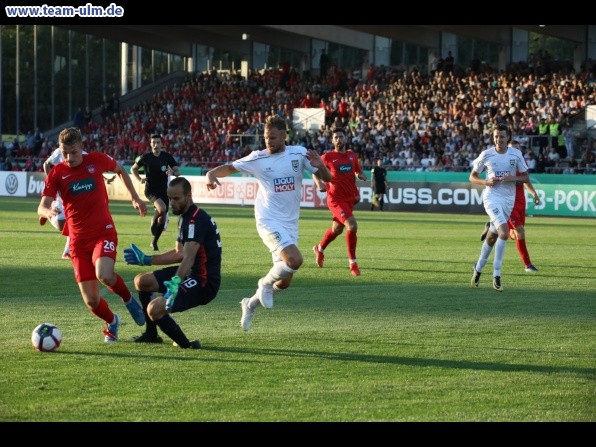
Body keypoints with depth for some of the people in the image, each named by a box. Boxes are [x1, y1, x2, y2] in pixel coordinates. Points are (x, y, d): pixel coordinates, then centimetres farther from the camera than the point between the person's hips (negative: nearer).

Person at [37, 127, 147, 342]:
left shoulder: (97, 160, -4)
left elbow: (120, 169, 18)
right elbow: (42, 207, -13)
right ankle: (112, 322, 33)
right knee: (91, 301, -2)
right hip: (78, 239, 2)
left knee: (104, 275, -32)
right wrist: (48, 212, -36)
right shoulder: (57, 173, -4)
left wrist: (135, 197, 18)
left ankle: (128, 298, 1)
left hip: (103, 231, -2)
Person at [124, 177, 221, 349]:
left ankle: (185, 344, -10)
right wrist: (146, 260, 23)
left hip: (204, 283, -11)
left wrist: (174, 284, -47)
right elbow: (179, 253, 21)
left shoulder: (196, 220, -20)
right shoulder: (185, 217, 12)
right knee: (141, 281, 18)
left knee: (155, 309, -26)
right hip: (193, 274, 11)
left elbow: (188, 258, -34)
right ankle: (151, 334, 28)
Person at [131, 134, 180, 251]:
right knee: (162, 208, -32)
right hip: (151, 190, -3)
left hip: (163, 190, 3)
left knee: (162, 220, 4)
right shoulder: (146, 157, -3)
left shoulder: (167, 156, 1)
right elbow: (133, 169, 11)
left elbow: (178, 171, 2)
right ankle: (153, 223, -4)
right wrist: (140, 179, -4)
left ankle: (154, 242, 23)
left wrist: (173, 172, -21)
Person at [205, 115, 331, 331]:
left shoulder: (299, 153, -1)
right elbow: (230, 167, 6)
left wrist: (319, 166, -21)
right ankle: (266, 283, 0)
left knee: (284, 282, 7)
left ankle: (251, 304, 31)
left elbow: (327, 178, 2)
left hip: (291, 224, 4)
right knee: (295, 260, -28)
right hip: (269, 221, -4)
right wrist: (212, 174, -15)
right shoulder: (258, 158, -5)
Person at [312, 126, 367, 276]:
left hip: (350, 198, 7)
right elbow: (315, 173, 4)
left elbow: (359, 172, 20)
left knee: (337, 229, 20)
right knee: (352, 225, -20)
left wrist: (361, 175, -4)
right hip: (336, 198, -7)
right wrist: (319, 184, -15)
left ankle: (319, 249, 49)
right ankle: (353, 263, -11)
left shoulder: (352, 155, 8)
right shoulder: (328, 157, -6)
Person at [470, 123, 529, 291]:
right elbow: (472, 177, 6)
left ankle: (478, 269, 30)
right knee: (504, 232, -22)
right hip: (492, 197, -4)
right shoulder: (486, 155, -2)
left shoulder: (516, 154, 2)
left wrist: (513, 178, -13)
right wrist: (486, 182, -13)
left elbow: (526, 178, 7)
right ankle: (496, 275, -17)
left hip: (509, 199, 4)